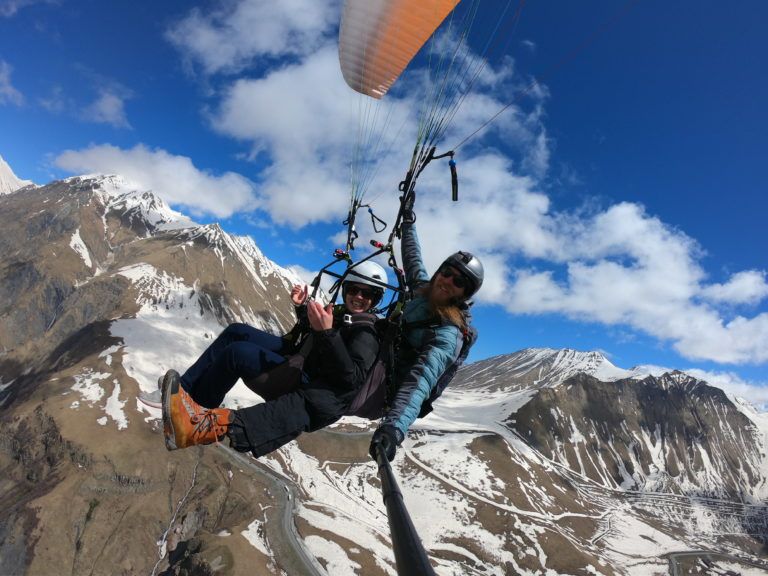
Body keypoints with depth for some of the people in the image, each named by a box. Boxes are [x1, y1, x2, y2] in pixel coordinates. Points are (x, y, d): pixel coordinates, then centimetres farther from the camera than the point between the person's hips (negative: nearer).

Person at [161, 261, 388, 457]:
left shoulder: (365, 333, -11)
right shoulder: (340, 313, 15)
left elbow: (353, 378, -27)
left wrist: (327, 333, -36)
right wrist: (302, 308, 13)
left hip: (308, 385, -9)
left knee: (236, 353, -21)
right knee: (237, 332, -1)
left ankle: (197, 421, -9)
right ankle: (185, 388, -3)